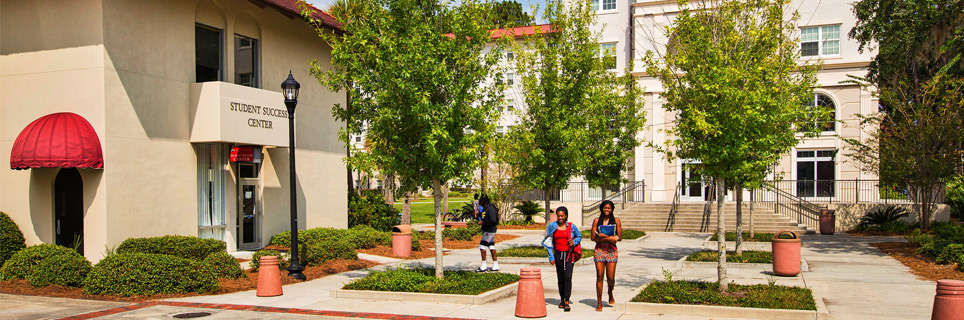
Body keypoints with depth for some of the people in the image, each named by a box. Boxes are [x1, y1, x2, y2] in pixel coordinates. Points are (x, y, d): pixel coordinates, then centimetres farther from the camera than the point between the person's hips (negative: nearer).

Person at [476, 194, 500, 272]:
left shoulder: (490, 208, -17)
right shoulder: (485, 208, 15)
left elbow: (493, 220, -24)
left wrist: (483, 222, -20)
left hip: (490, 230, -10)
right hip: (487, 230, 10)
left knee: (482, 246, -10)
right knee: (491, 247, 10)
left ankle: (483, 266, -6)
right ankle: (495, 266, 12)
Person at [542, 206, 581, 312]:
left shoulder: (571, 226, -1)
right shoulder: (552, 226, 1)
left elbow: (579, 236, 15)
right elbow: (549, 242, 6)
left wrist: (574, 242, -8)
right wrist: (551, 257, 0)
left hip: (569, 254, -2)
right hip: (558, 254, 2)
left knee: (568, 277, -14)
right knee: (560, 278, 9)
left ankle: (567, 301, -12)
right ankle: (562, 299, 24)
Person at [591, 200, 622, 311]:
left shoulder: (616, 220, 5)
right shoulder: (596, 221, 5)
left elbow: (619, 237, 0)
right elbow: (593, 237, -1)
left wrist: (604, 237, -13)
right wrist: (609, 238, -14)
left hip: (611, 250, 0)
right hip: (599, 250, 0)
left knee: (610, 277, -3)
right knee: (599, 276, -4)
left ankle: (610, 293, 30)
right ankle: (599, 302, 3)